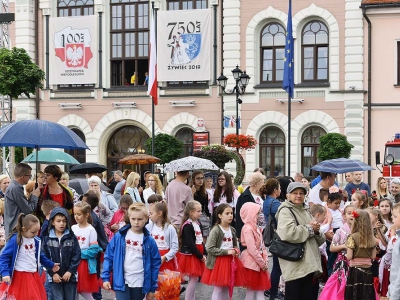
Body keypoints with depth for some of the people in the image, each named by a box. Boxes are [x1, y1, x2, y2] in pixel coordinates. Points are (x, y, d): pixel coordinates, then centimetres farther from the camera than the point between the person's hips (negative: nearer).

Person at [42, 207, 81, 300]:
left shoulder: (72, 237, 0)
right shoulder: (47, 239, -1)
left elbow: (77, 256, -2)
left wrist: (70, 271, -11)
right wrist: (53, 273, -10)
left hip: (70, 276, 1)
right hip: (55, 277, -1)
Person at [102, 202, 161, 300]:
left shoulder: (149, 241, -2)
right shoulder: (119, 237, -2)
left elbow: (155, 263, 3)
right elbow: (108, 257, 3)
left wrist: (152, 288, 3)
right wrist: (105, 278, -3)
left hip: (140, 284, 1)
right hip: (121, 282, -1)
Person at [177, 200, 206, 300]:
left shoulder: (197, 223, 11)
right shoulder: (187, 226, -17)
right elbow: (190, 244, -21)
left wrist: (204, 254, 9)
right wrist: (200, 256, -15)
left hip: (197, 254, 9)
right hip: (190, 255, -9)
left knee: (193, 278, 12)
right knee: (194, 279, -6)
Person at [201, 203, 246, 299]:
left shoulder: (232, 230, 6)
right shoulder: (215, 230, -15)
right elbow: (209, 248, -20)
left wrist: (236, 250, -2)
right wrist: (227, 252, -20)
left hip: (231, 261, 7)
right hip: (219, 261, -7)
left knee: (226, 289, 14)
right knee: (218, 289, -1)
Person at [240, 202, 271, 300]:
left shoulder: (256, 228, 12)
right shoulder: (248, 229, -17)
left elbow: (262, 245, 12)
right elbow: (252, 249, -21)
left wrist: (265, 261, 1)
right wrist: (262, 263, -16)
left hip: (259, 262, 9)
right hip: (251, 262, -9)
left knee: (261, 288, 11)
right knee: (251, 289, 1)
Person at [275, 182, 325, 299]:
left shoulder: (305, 211, 20)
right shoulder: (285, 211, -6)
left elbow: (319, 240, 22)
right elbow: (288, 233, -26)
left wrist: (316, 231, -2)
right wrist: (310, 228, -11)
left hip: (309, 262, 8)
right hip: (294, 263, -8)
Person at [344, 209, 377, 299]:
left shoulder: (353, 237, -12)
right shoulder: (371, 238, 3)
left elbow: (349, 257, -14)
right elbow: (373, 257, 6)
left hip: (355, 270, -4)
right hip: (367, 271, 4)